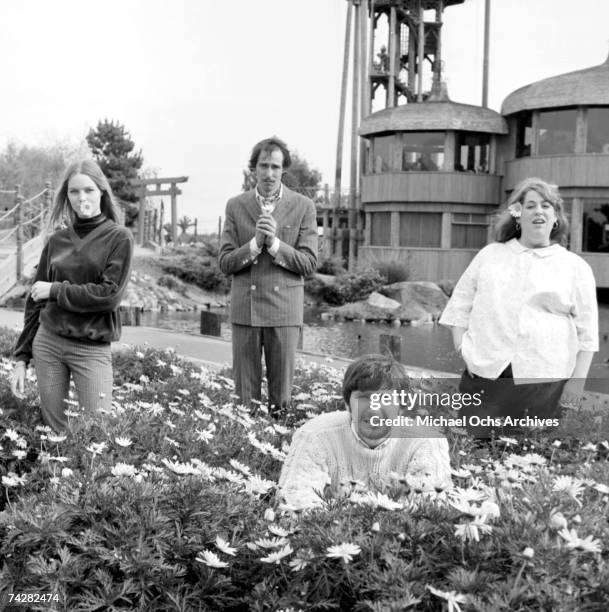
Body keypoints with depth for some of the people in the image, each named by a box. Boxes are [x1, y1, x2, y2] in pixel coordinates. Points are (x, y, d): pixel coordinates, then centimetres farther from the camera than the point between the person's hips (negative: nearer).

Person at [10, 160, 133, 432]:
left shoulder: (119, 238, -3)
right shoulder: (56, 241, 7)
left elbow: (109, 295, -12)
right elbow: (36, 301, 11)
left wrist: (55, 290, -7)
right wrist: (21, 357, 8)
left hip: (92, 348, -4)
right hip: (47, 342, 4)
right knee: (56, 431, 9)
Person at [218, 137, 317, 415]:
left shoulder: (303, 207, 2)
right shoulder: (236, 206, 6)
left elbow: (309, 264, -2)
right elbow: (225, 262, 3)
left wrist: (275, 243, -16)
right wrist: (255, 243, -14)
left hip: (284, 308, -1)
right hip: (245, 308, 1)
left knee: (281, 393, 4)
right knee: (244, 390, 5)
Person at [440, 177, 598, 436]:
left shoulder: (576, 267, 7)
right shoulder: (490, 255, 13)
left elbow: (586, 332, 5)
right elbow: (460, 305, 14)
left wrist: (577, 380, -2)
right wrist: (462, 350, 2)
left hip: (544, 381, -1)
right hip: (485, 375, 1)